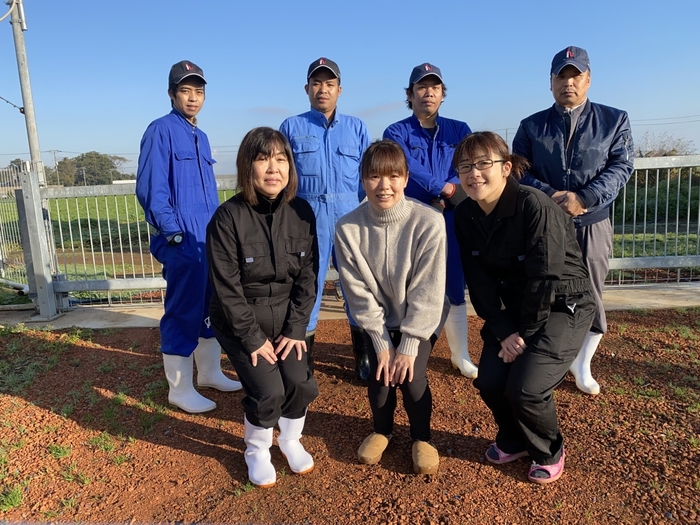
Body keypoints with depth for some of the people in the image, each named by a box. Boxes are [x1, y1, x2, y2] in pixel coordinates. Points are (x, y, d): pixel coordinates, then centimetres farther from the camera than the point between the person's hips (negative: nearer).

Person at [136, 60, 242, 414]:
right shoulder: (161, 130, -6)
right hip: (183, 243, -8)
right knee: (183, 313, -2)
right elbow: (149, 187, -13)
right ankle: (180, 389, 12)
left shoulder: (201, 137, 17)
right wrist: (172, 232, -16)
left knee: (213, 308, 14)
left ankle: (209, 372, 30)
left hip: (211, 239, 8)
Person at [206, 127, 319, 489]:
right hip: (240, 321, -3)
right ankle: (257, 450, 19)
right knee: (268, 391, -14)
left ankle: (290, 440, 25)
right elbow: (227, 287, -16)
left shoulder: (301, 212, -7)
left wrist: (295, 328, -8)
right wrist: (254, 338, -15)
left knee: (301, 384, -9)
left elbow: (308, 276, -3)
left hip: (286, 316, 3)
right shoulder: (228, 217, -18)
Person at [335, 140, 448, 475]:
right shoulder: (348, 228, -18)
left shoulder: (429, 223, -24)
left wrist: (408, 346, -19)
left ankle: (421, 437, 17)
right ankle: (382, 430, 23)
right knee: (379, 377, -12)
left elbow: (427, 292, -20)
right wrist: (381, 343, -15)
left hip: (421, 320, -1)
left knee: (411, 378, -16)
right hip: (377, 321, 2)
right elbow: (358, 293, -13)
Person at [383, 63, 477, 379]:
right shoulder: (396, 133, 4)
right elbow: (409, 167, -14)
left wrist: (443, 200, -18)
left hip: (449, 220, 3)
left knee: (454, 289, 6)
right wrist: (445, 189, -17)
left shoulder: (459, 131, 12)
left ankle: (460, 355, 18)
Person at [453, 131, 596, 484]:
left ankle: (548, 451, 16)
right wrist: (504, 332, -13)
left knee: (525, 388, -18)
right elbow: (480, 282, -5)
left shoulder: (535, 206, -25)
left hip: (563, 306, -5)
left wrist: (525, 334, -15)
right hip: (514, 307, 5)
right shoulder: (465, 216, -6)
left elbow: (545, 278, -23)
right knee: (489, 382, -8)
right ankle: (513, 440, 26)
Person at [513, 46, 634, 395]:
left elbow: (621, 167, -4)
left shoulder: (614, 120, 5)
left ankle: (582, 366, 29)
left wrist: (583, 198, -20)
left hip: (592, 226, 0)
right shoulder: (531, 126, 7)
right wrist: (552, 196, -18)